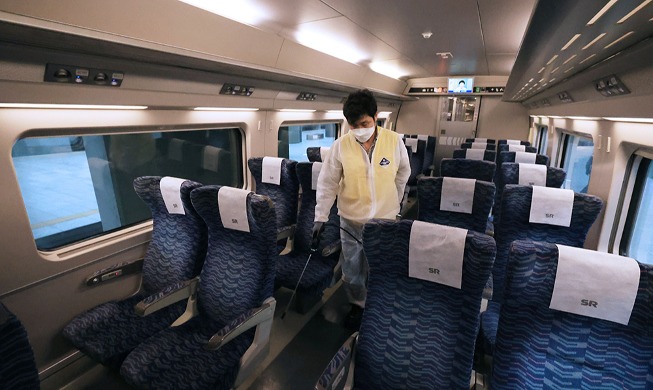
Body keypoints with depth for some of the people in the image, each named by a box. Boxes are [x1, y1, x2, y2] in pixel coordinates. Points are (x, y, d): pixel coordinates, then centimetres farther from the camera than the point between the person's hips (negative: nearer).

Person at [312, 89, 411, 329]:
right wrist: (321, 217, -7)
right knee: (352, 267, 14)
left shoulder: (394, 141, -10)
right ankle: (357, 305, 40)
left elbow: (403, 172, 7)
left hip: (385, 219, 0)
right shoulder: (341, 145, -12)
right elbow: (327, 183, -6)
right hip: (351, 219, 0)